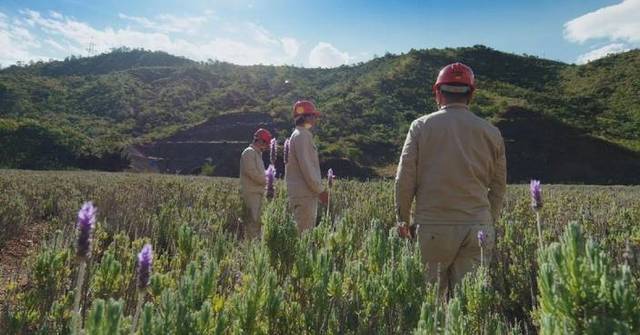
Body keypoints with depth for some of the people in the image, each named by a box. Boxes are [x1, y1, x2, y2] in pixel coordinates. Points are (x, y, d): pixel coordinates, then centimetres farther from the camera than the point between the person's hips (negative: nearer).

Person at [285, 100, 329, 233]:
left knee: (307, 230, 13)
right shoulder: (301, 136, -12)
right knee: (305, 232, -7)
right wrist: (320, 190, -14)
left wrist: (318, 189, 19)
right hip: (303, 193, -10)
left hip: (307, 193, 10)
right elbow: (306, 167, -19)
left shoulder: (300, 135, 19)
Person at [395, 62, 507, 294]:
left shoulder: (422, 126, -1)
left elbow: (405, 178, -3)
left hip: (432, 225, -2)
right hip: (477, 227, 2)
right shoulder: (491, 132, 7)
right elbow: (498, 186, 12)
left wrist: (403, 219, 8)